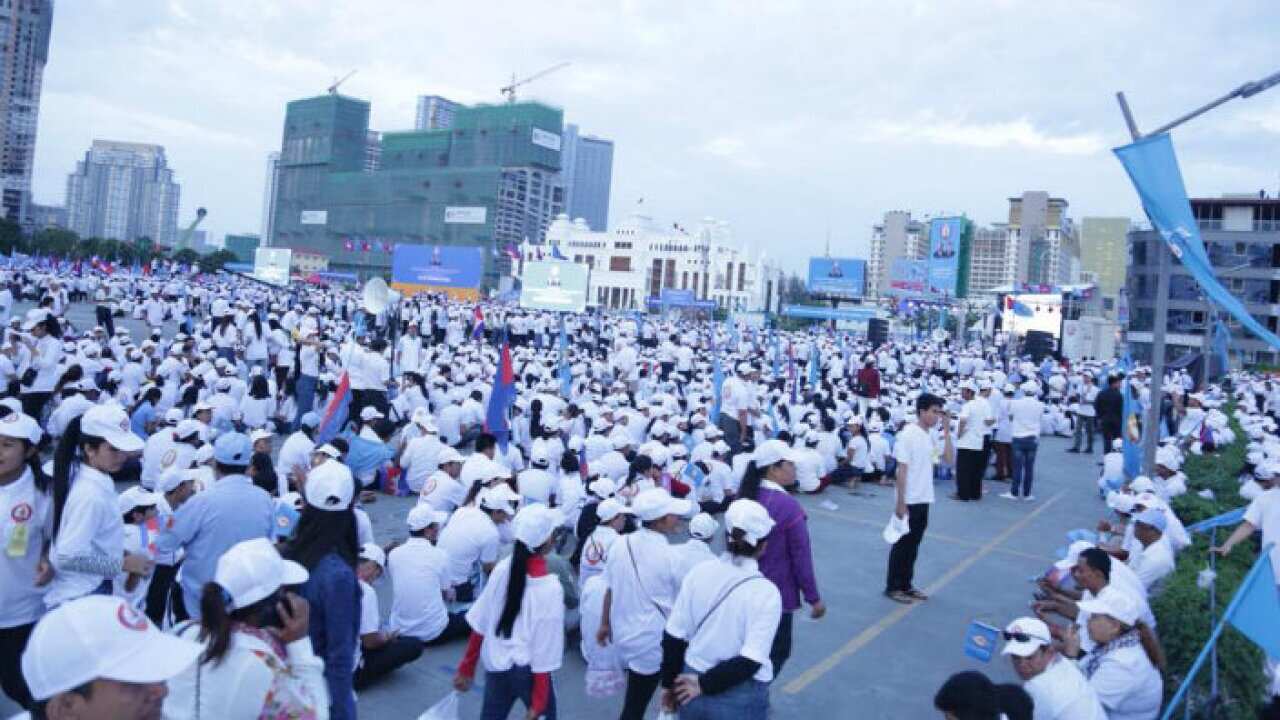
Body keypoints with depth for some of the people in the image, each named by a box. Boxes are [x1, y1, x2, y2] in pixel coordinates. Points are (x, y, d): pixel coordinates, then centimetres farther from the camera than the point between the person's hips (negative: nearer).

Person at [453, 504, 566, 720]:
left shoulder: (503, 569, -6)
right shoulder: (550, 588, -20)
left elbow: (479, 624, 0)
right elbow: (543, 651, -17)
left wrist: (467, 668, 12)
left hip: (495, 666, 4)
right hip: (526, 671, -4)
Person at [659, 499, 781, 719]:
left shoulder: (698, 573, -7)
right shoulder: (766, 593, -16)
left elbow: (673, 637, -2)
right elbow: (750, 661, -20)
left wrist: (669, 684, 10)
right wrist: (704, 684, -10)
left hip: (692, 685, 3)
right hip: (739, 700, -3)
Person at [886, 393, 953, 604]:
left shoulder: (931, 435, 6)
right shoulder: (908, 435, -17)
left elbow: (948, 458, 4)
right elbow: (901, 470, -17)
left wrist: (946, 431, -3)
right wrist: (900, 503, -18)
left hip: (923, 500, 7)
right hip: (909, 501, -7)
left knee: (913, 545, 15)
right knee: (902, 544, 2)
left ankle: (905, 585, 25)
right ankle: (892, 587, 14)